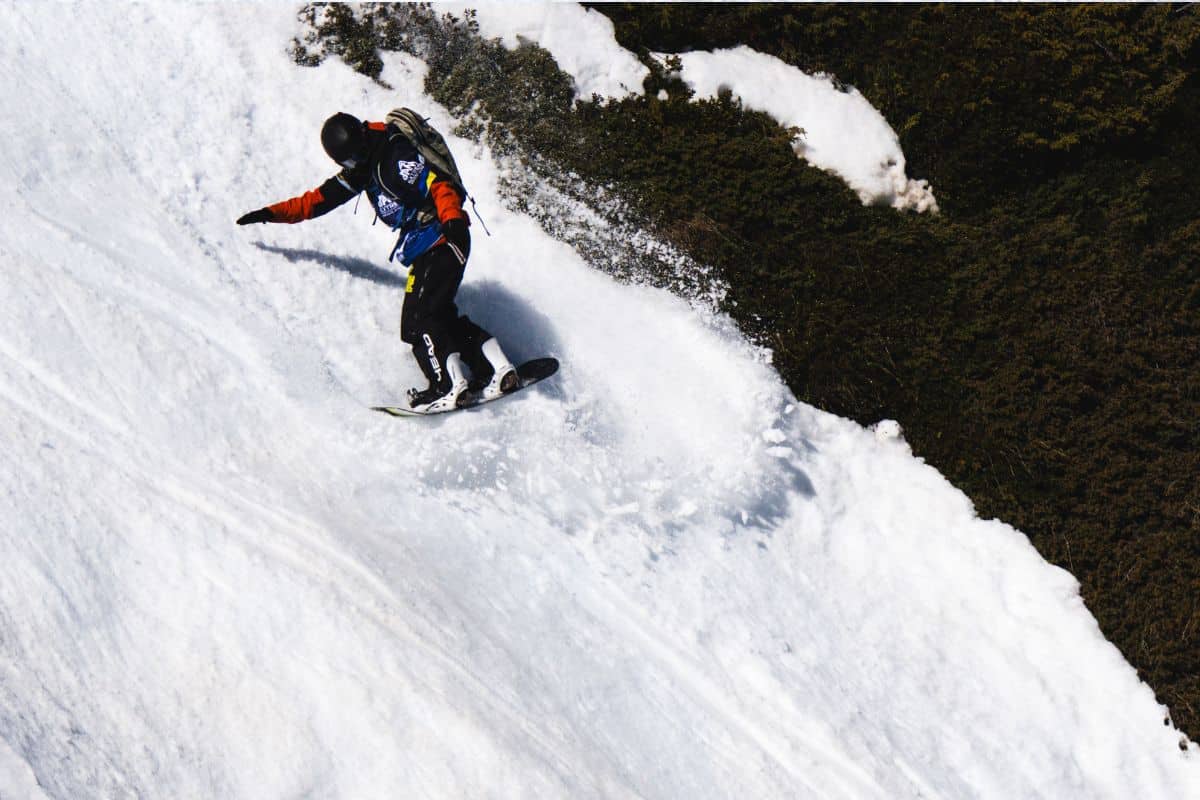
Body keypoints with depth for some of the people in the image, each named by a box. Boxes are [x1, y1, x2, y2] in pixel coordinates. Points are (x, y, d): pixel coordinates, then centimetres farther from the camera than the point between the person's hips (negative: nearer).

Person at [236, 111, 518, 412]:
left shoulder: (396, 154, -13)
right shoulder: (360, 169, 14)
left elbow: (438, 186, -22)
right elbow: (318, 200, 18)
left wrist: (453, 220, -38)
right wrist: (270, 214, 14)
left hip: (444, 239, -9)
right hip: (422, 249, 9)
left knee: (418, 320, -15)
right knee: (438, 316, 4)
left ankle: (449, 385, -14)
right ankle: (496, 370, 4)